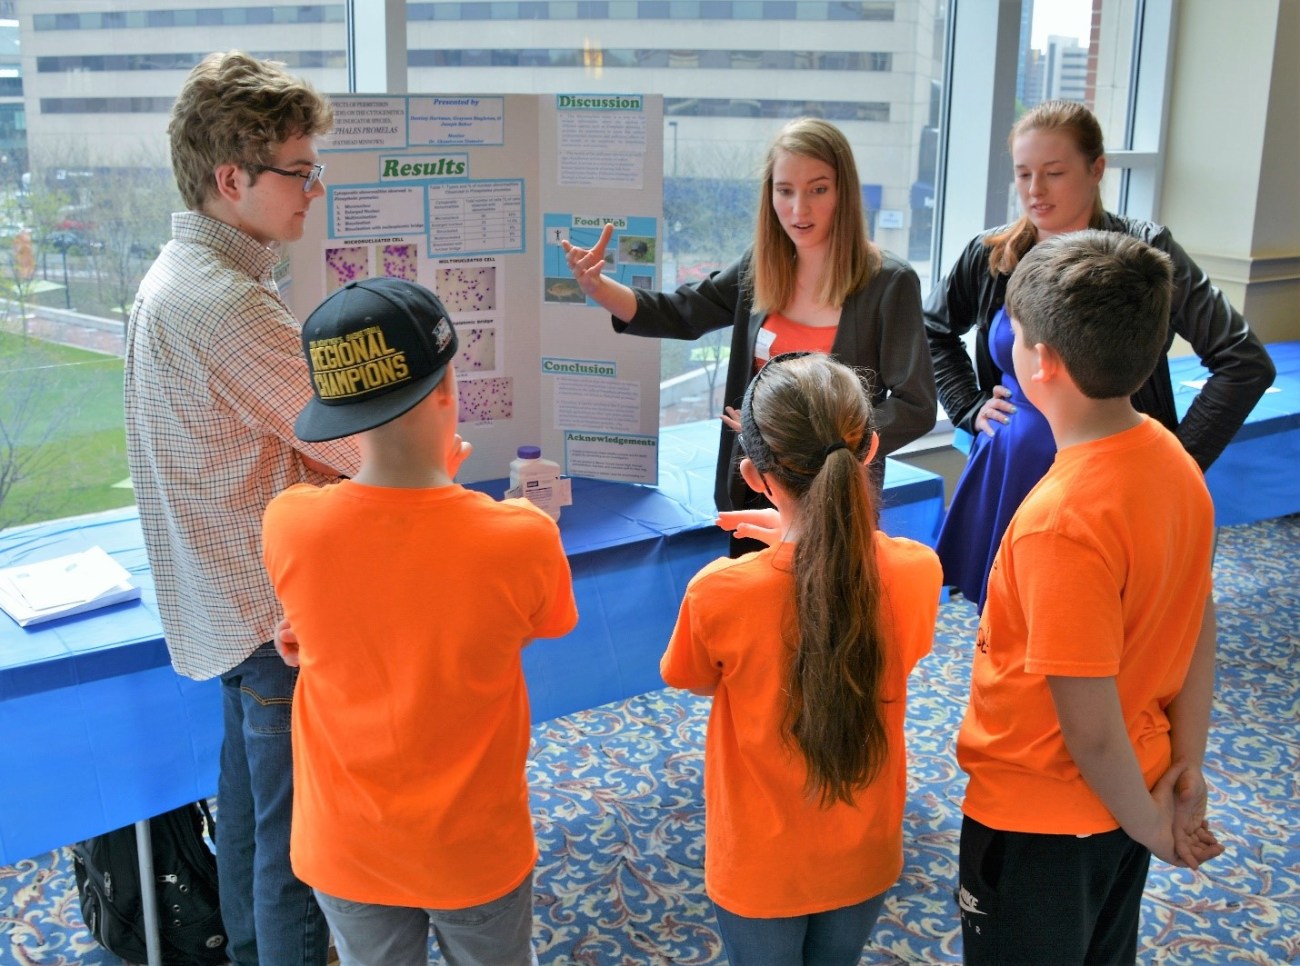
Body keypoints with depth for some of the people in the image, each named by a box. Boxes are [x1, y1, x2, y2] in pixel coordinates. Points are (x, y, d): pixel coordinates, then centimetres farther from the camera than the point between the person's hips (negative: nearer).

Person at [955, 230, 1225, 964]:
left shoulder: (1063, 519, -32)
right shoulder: (1175, 461, -7)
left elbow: (1091, 727, -26)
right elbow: (1200, 624, 2)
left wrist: (1147, 822, -10)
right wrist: (1188, 765, 6)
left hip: (1038, 819, -7)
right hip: (1123, 803, 7)